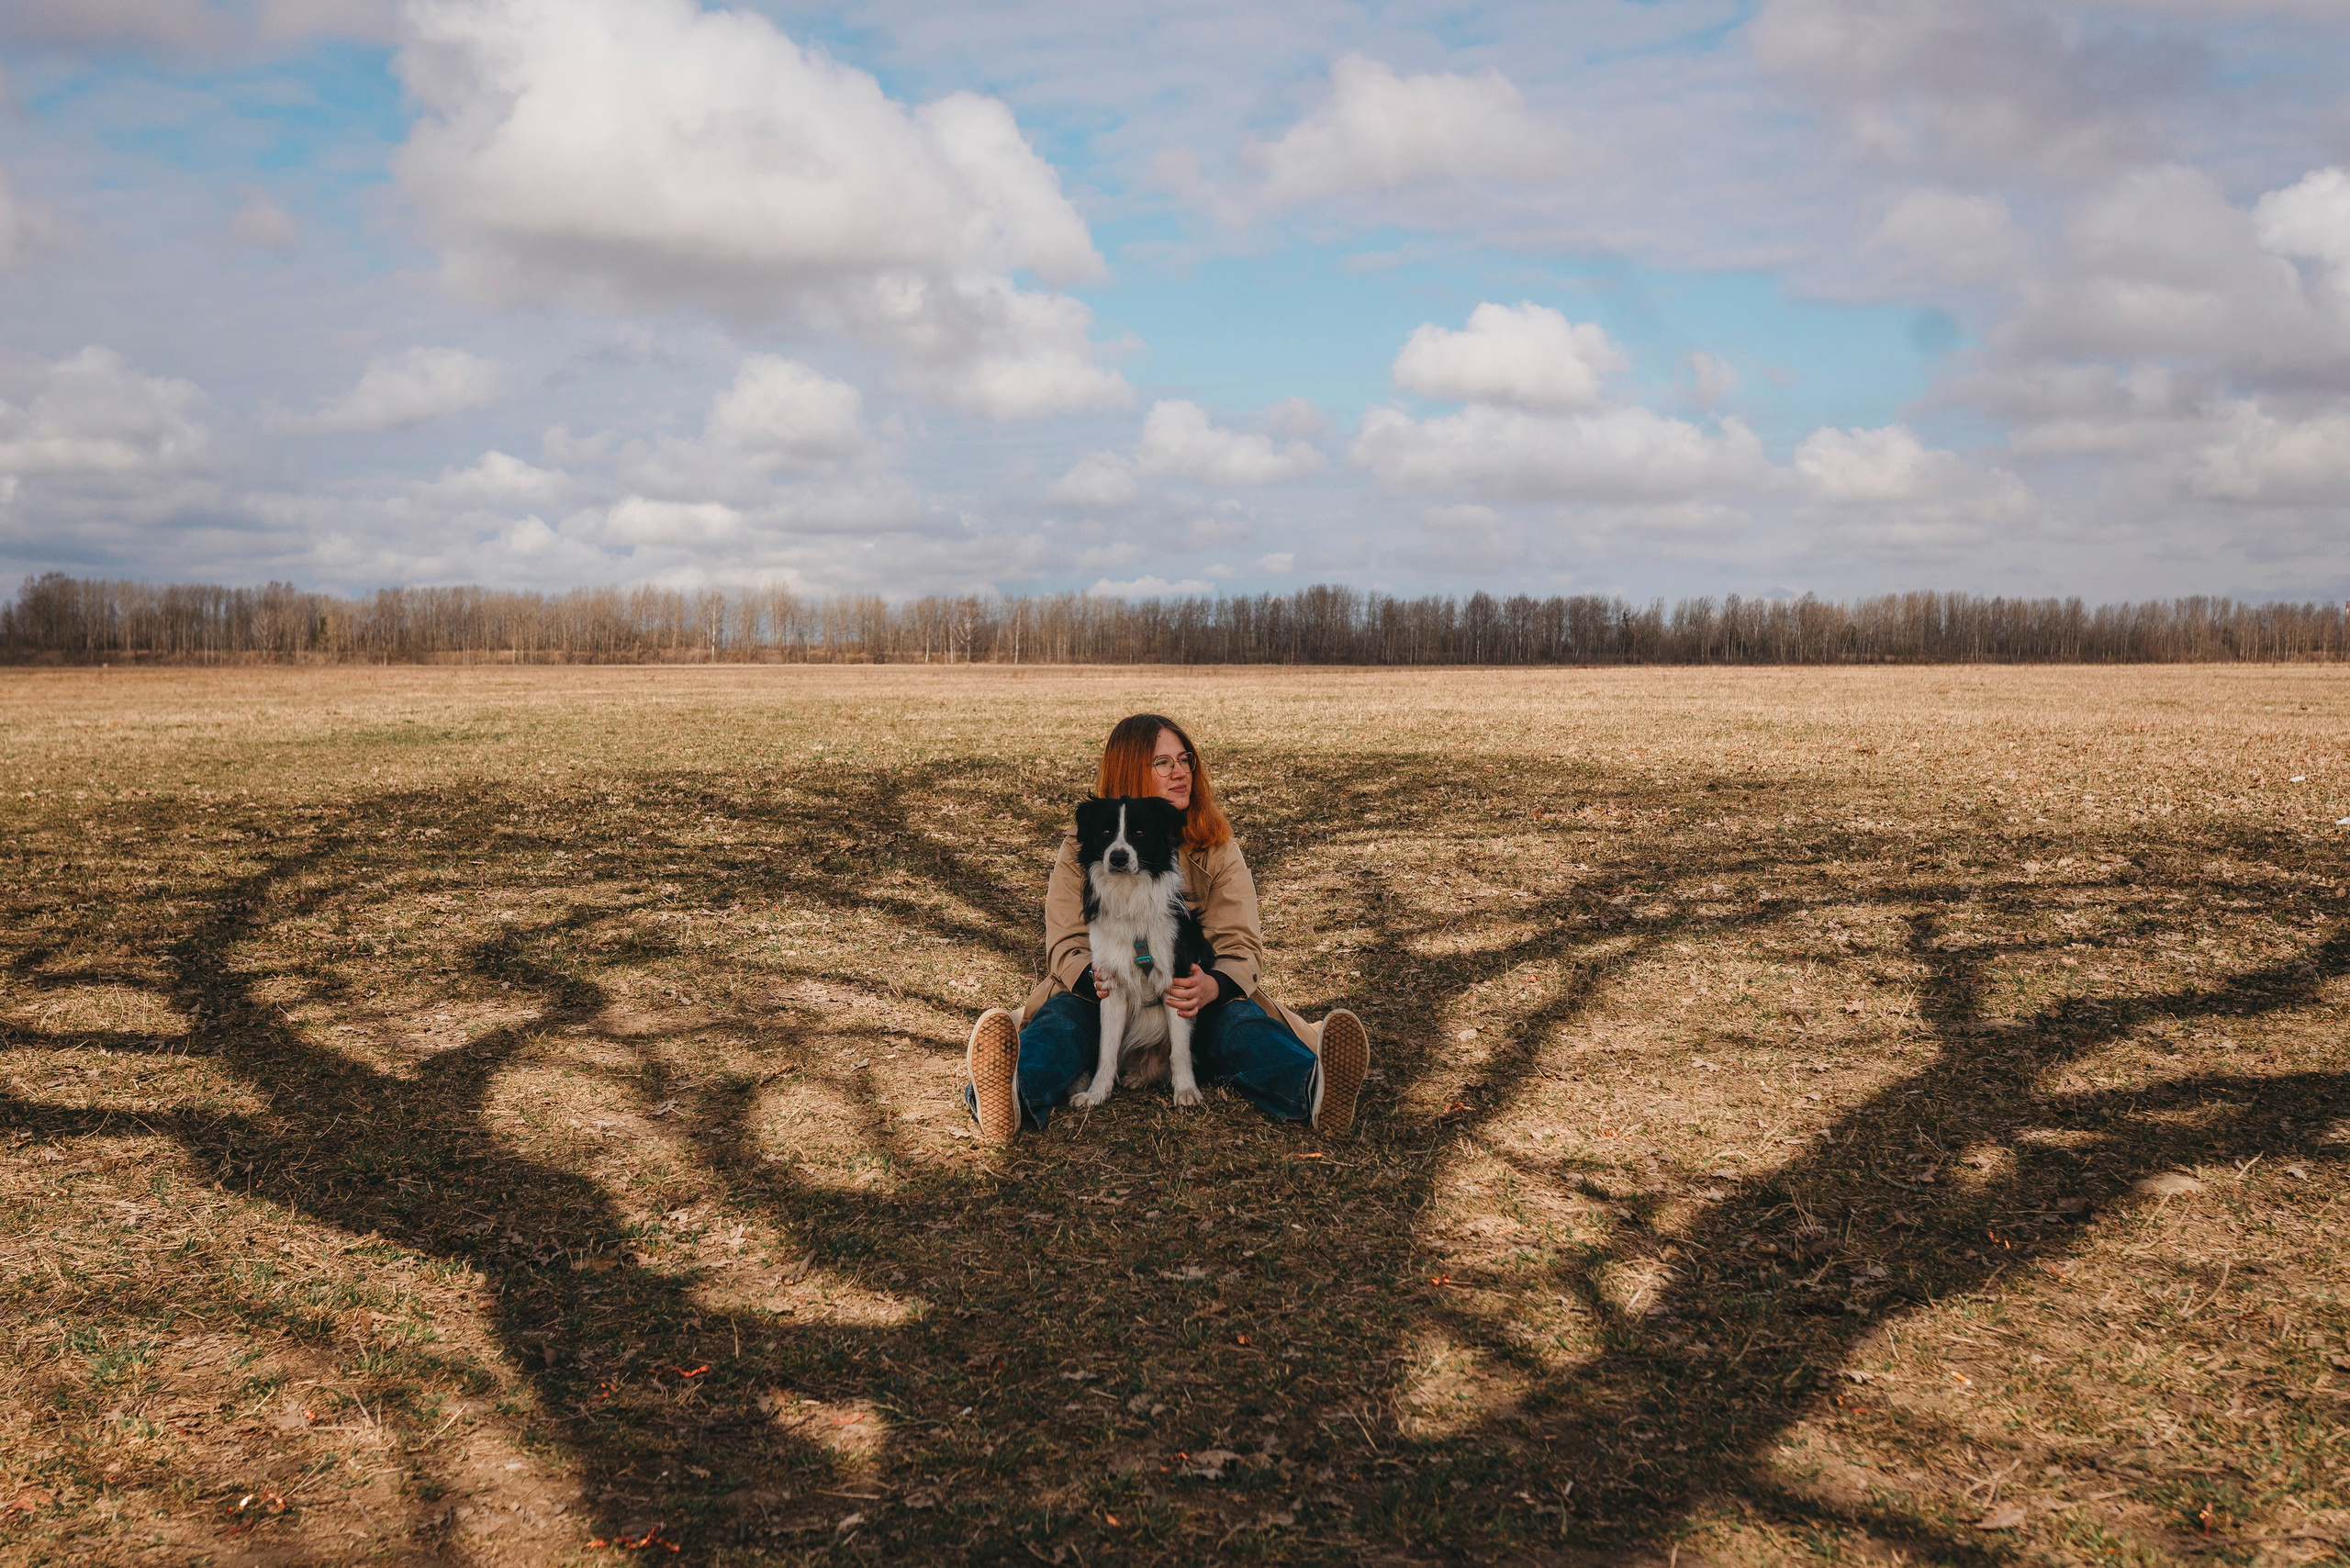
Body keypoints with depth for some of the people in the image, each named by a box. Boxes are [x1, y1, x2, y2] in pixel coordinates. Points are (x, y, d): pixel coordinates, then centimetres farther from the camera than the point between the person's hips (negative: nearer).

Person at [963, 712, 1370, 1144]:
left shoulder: (1217, 850, 9)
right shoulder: (1081, 852, 6)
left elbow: (1242, 947, -2)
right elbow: (1066, 946, -4)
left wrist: (1210, 987, -27)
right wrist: (1100, 980, -30)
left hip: (1197, 1000, 1)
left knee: (1238, 1021, -31)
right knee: (1064, 1015, -33)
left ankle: (1314, 1089, -62)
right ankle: (1016, 1094, -67)